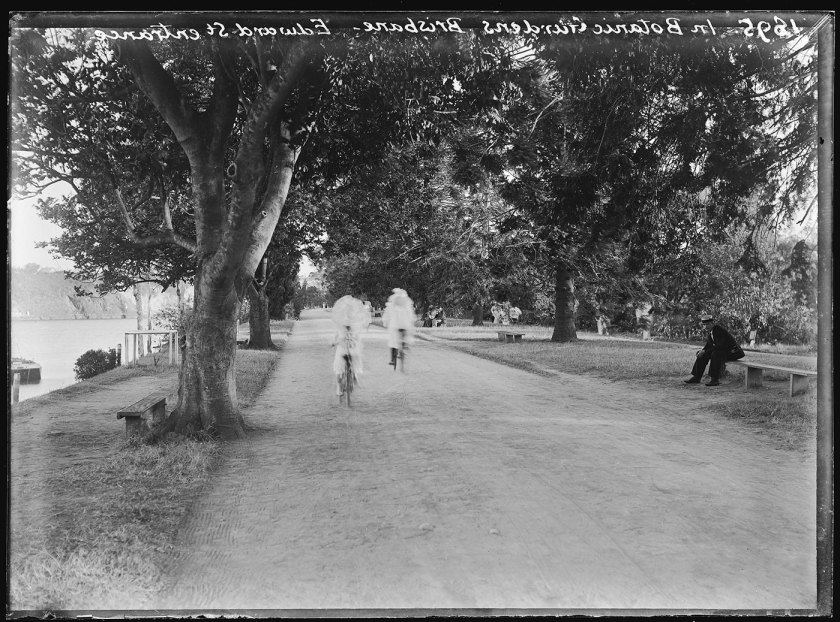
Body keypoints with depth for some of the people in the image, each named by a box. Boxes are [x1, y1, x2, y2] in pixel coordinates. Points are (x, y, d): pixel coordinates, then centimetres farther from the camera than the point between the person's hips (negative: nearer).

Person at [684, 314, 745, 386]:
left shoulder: (720, 330, -25)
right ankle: (696, 377, -1)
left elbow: (720, 346, -30)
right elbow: (709, 345, 10)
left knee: (715, 354, -33)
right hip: (723, 350, 9)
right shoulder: (708, 331, 0)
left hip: (733, 352, -9)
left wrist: (705, 351, -28)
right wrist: (703, 351, -10)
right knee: (703, 355, -5)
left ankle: (715, 379, -28)